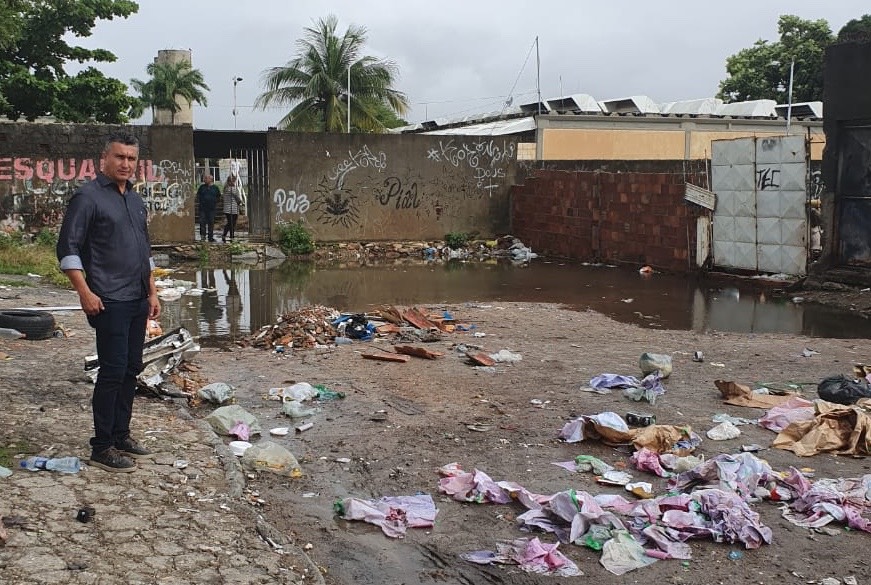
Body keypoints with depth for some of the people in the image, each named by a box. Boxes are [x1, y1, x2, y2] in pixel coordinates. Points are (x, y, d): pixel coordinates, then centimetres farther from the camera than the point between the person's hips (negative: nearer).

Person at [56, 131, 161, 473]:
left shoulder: (136, 201, 16)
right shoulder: (88, 196, -7)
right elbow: (68, 249, -11)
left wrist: (152, 292, 19)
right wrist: (85, 293, -17)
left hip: (138, 301, 8)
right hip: (109, 302, -8)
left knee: (132, 369, 11)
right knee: (113, 371, -8)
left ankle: (120, 435, 22)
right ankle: (102, 448, 0)